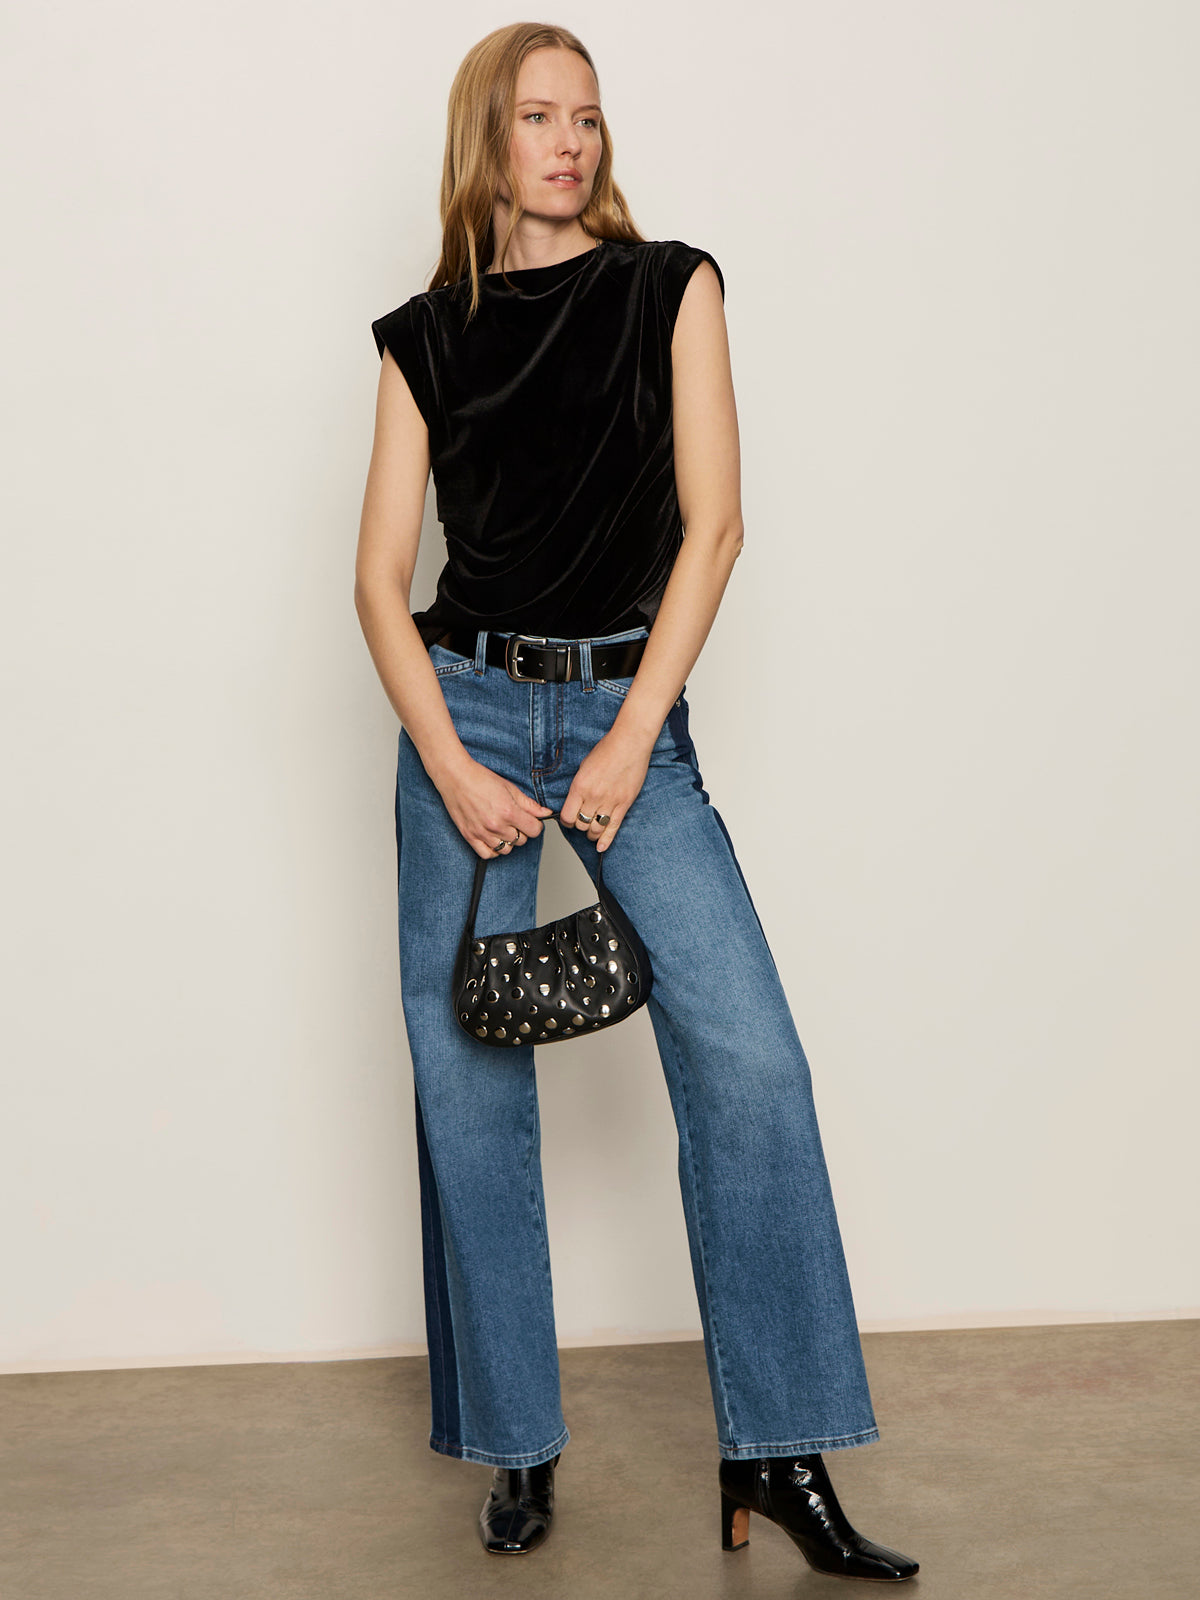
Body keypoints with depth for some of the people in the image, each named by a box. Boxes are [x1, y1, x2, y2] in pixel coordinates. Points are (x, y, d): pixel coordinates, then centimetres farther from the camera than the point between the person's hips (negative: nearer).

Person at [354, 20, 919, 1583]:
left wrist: (631, 743, -10)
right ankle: (517, 1447, 16)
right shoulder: (426, 337, 9)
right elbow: (381, 576, 5)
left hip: (632, 710, -1)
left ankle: (776, 1454, -4)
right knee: (468, 1084, 2)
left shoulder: (669, 287, 7)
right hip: (466, 706, 1)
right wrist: (451, 767, -9)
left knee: (748, 1056, -14)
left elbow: (712, 522, -2)